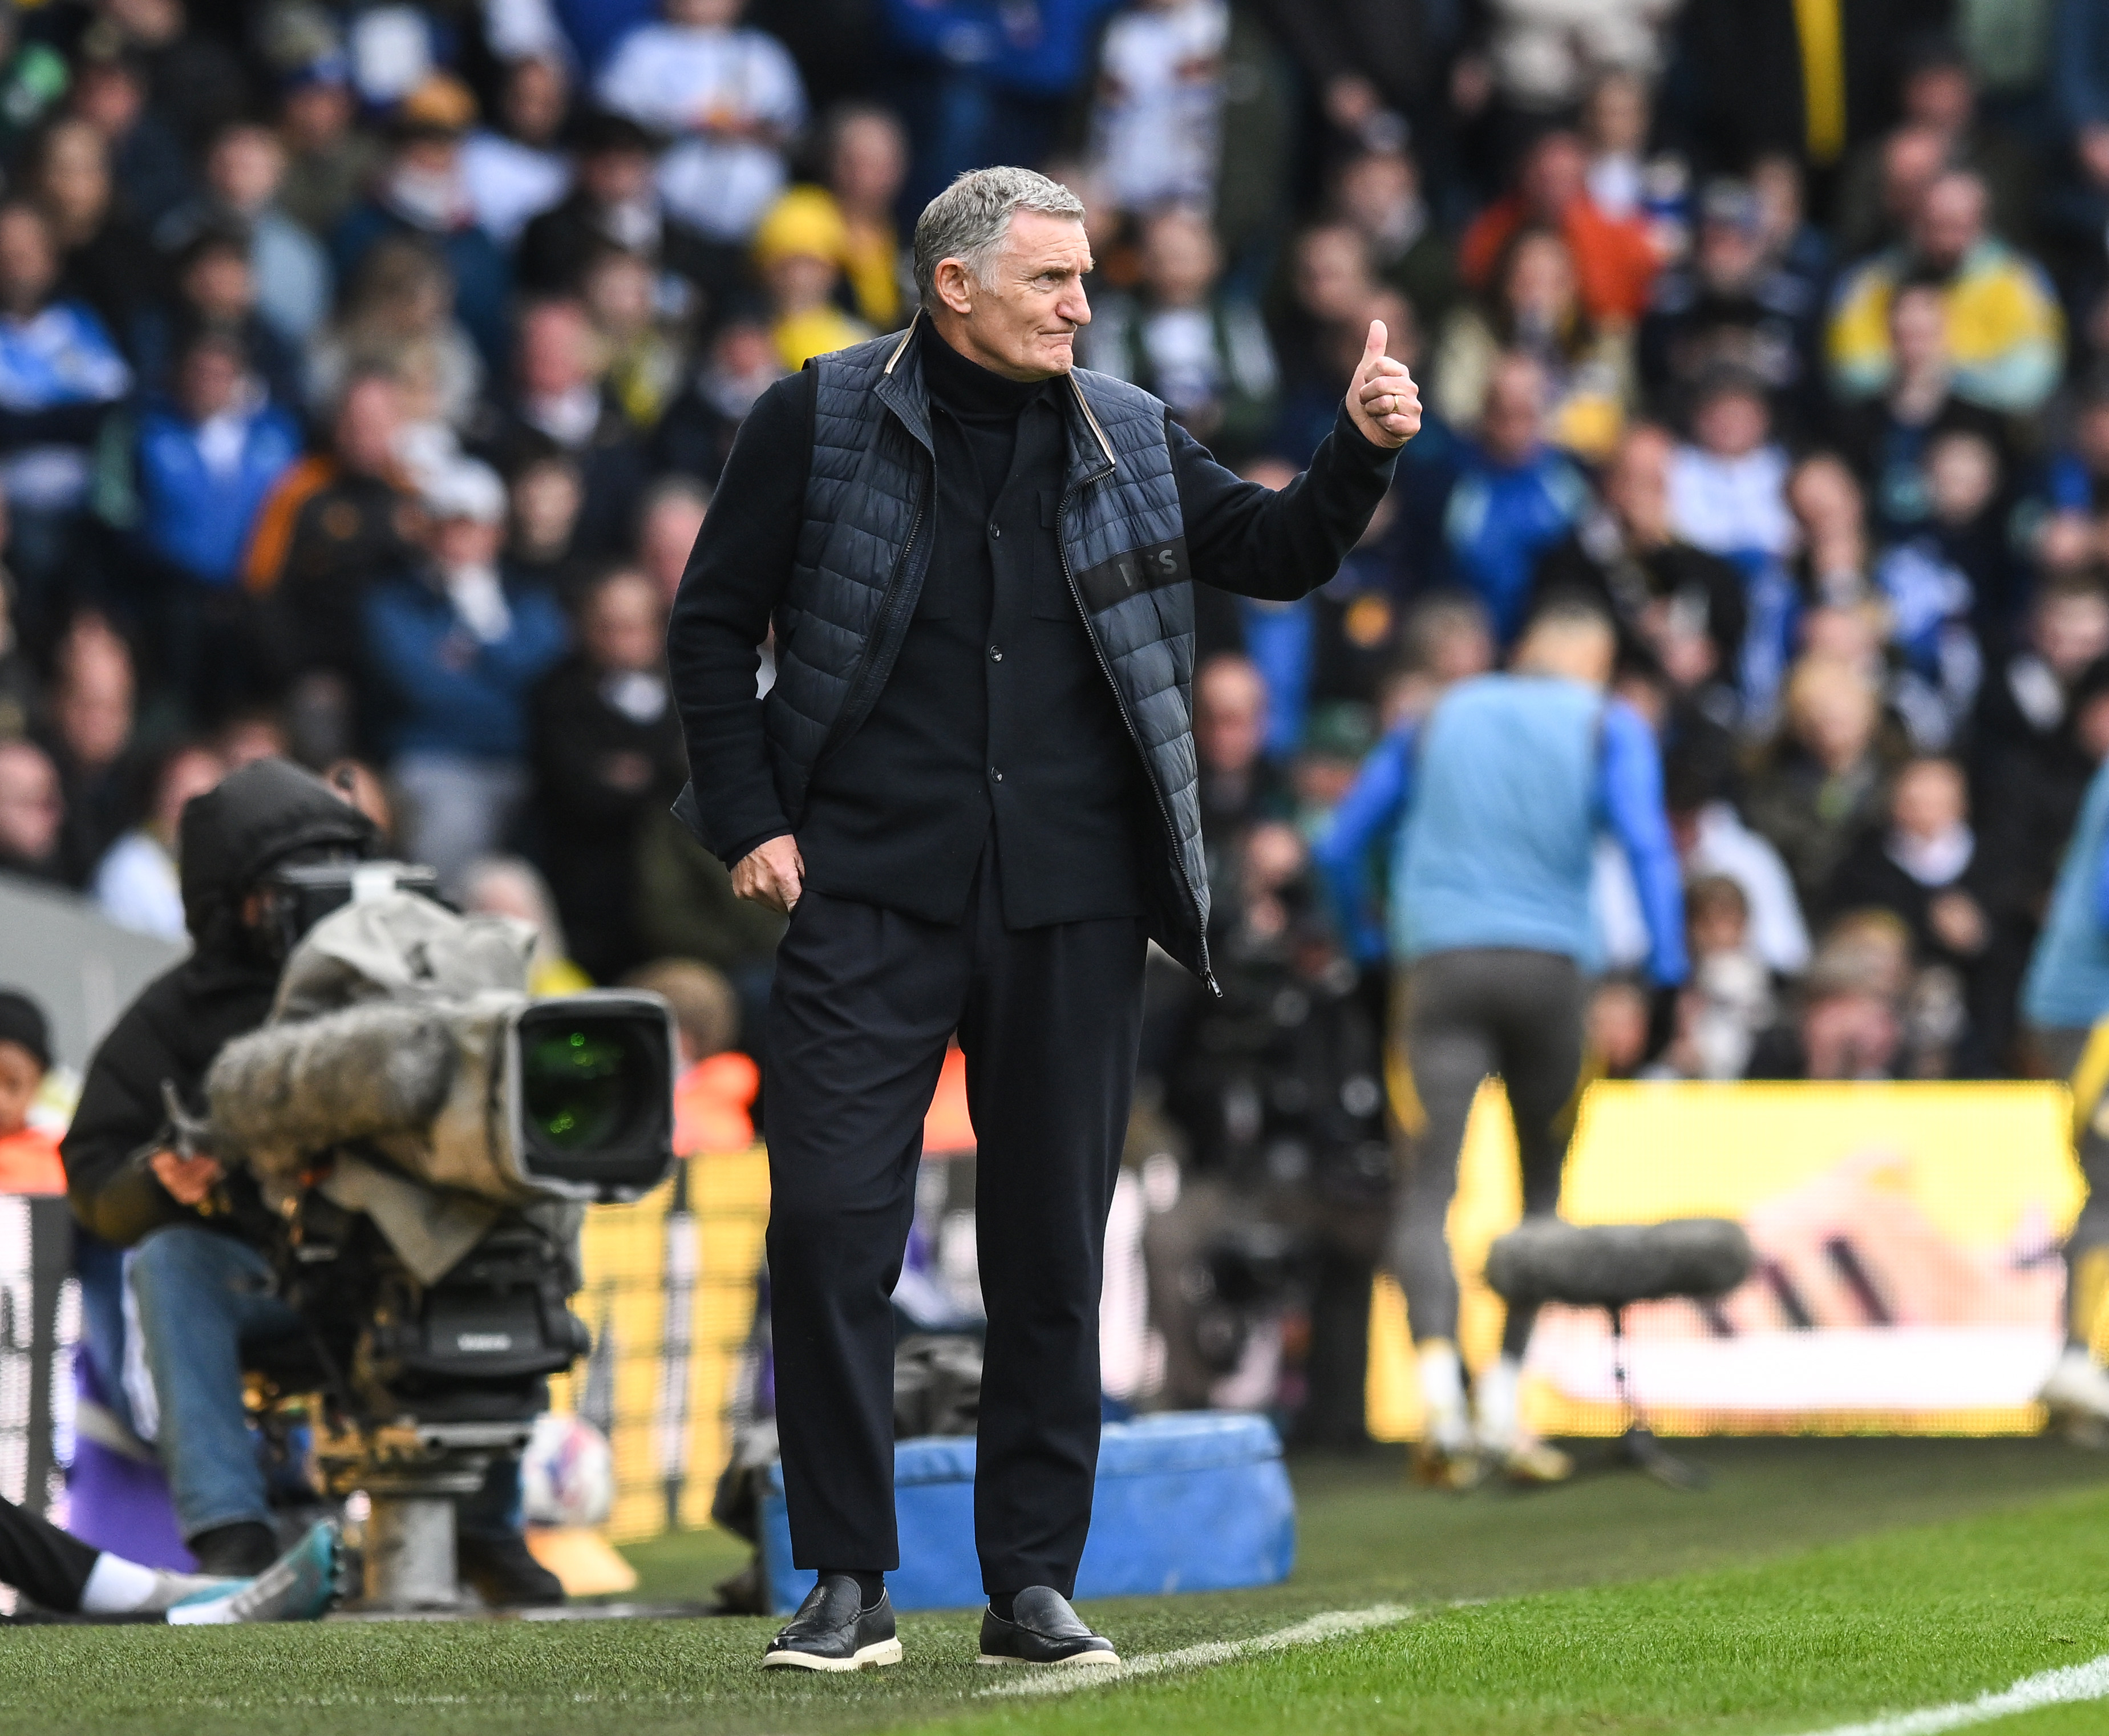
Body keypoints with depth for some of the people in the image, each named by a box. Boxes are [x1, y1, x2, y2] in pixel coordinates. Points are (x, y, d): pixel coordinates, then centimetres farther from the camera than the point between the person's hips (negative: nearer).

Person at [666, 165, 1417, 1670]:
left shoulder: (1127, 439, 10)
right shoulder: (821, 420, 2)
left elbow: (1273, 554, 12)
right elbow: (714, 625, 6)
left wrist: (1362, 454, -6)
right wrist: (750, 820, -2)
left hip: (1073, 899, 3)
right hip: (870, 893, -3)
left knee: (1054, 1247, 5)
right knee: (832, 1217, -8)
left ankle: (1034, 1579, 14)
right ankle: (849, 1585, 1)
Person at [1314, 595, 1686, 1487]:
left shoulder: (1439, 719, 19)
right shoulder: (1610, 726, 11)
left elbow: (1340, 848, 19)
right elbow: (1647, 845, -4)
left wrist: (1368, 944, 30)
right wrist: (1666, 973, -2)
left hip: (1439, 966, 1)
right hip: (1550, 965, -1)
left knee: (1428, 1187, -8)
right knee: (1543, 1185, 12)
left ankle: (1440, 1387, -29)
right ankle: (1502, 1402, 5)